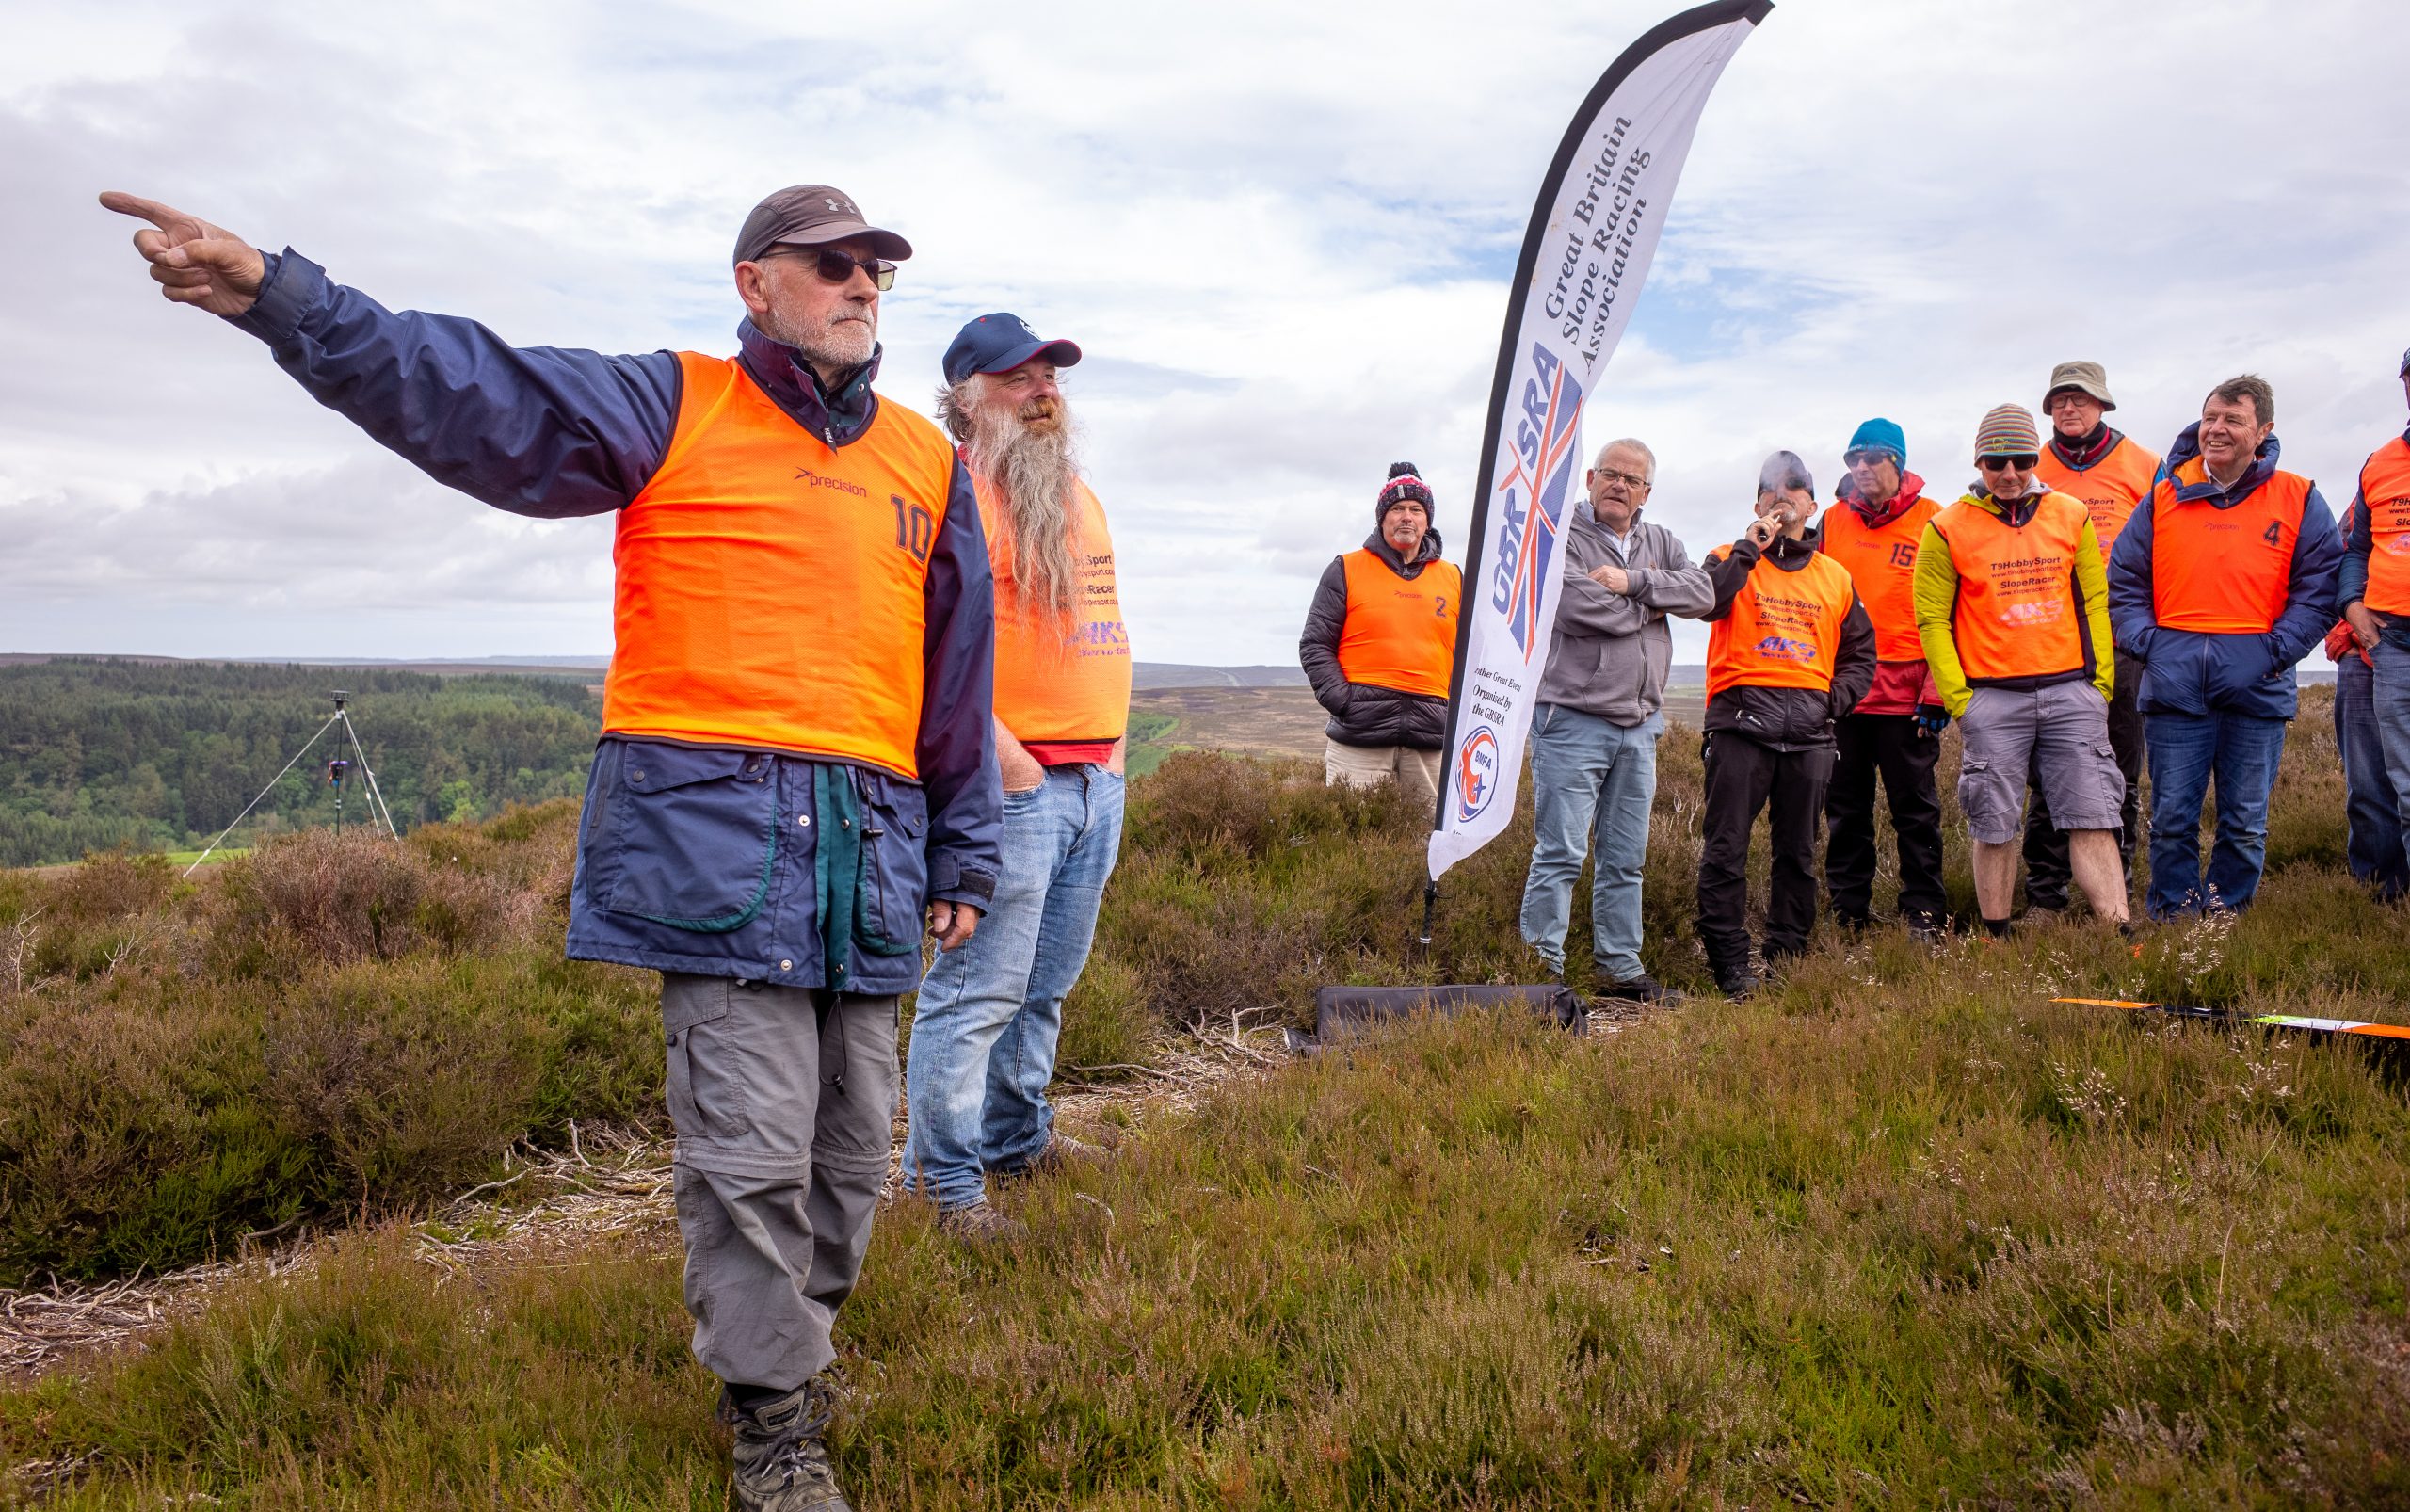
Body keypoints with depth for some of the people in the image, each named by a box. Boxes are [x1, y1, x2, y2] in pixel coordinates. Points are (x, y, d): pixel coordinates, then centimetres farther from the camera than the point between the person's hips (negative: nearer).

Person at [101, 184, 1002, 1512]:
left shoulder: (928, 463, 16)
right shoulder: (671, 410, 6)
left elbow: (960, 675, 18)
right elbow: (468, 393, -5)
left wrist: (965, 856, 19)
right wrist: (279, 296, -19)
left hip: (870, 849, 5)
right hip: (714, 827, -4)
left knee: (851, 1140, 11)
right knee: (752, 1144, -4)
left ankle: (789, 1335, 34)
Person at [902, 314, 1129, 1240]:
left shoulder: (1077, 495, 21)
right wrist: (1005, 758, -19)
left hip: (1096, 777, 9)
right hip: (1013, 783, -8)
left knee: (1047, 985, 16)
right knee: (980, 989, -6)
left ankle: (1017, 1137, 30)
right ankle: (946, 1182, 3)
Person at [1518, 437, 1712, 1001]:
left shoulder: (1659, 542, 15)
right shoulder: (1559, 538, -4)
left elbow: (1702, 593, -1)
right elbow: (1581, 610, -20)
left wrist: (1633, 583, -13)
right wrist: (1652, 604, -4)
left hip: (1640, 725, 7)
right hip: (1572, 719, -6)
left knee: (1626, 858, 12)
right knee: (1561, 853, -7)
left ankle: (1621, 969, 21)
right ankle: (1543, 970, -2)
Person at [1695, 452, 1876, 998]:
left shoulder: (1836, 577, 19)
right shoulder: (1733, 561, 9)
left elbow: (1861, 653, 24)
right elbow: (1706, 602, -14)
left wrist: (1837, 697, 7)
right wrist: (1751, 547, -11)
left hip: (1809, 728, 4)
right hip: (1742, 719, -4)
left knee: (1798, 851, 7)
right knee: (1726, 847, -7)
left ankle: (1787, 959, 16)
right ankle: (1730, 965, -2)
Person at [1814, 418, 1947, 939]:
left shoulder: (1931, 521, -1)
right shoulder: (1833, 521, 10)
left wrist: (1936, 691, -9)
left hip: (1906, 695, -3)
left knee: (1915, 807, 4)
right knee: (1845, 807, 9)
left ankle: (1924, 912, 11)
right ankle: (1847, 911, 18)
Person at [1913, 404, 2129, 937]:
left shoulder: (2072, 517, 8)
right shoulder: (1948, 528, 0)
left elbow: (2095, 603, 12)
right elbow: (1932, 618, 1)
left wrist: (2101, 682, 5)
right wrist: (1958, 699, -5)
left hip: (2071, 692, 2)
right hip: (1991, 698, -2)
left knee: (2093, 819, -1)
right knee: (1995, 828, 3)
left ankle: (2120, 936, 1)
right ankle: (1996, 941, 15)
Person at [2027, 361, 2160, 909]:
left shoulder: (2141, 465, 6)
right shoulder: (2034, 473, 8)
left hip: (2123, 642, 0)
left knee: (2122, 770, 5)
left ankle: (2116, 892, 14)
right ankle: (2045, 893, 7)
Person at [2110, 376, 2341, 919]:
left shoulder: (2299, 500, 6)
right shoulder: (2165, 496, 9)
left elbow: (2321, 586, 3)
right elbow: (2123, 578, 10)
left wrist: (2278, 650, -8)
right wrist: (2146, 641, -3)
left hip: (2256, 681, 0)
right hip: (2175, 680, 0)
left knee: (2245, 820, 7)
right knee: (2171, 816, 3)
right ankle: (2171, 918, 15)